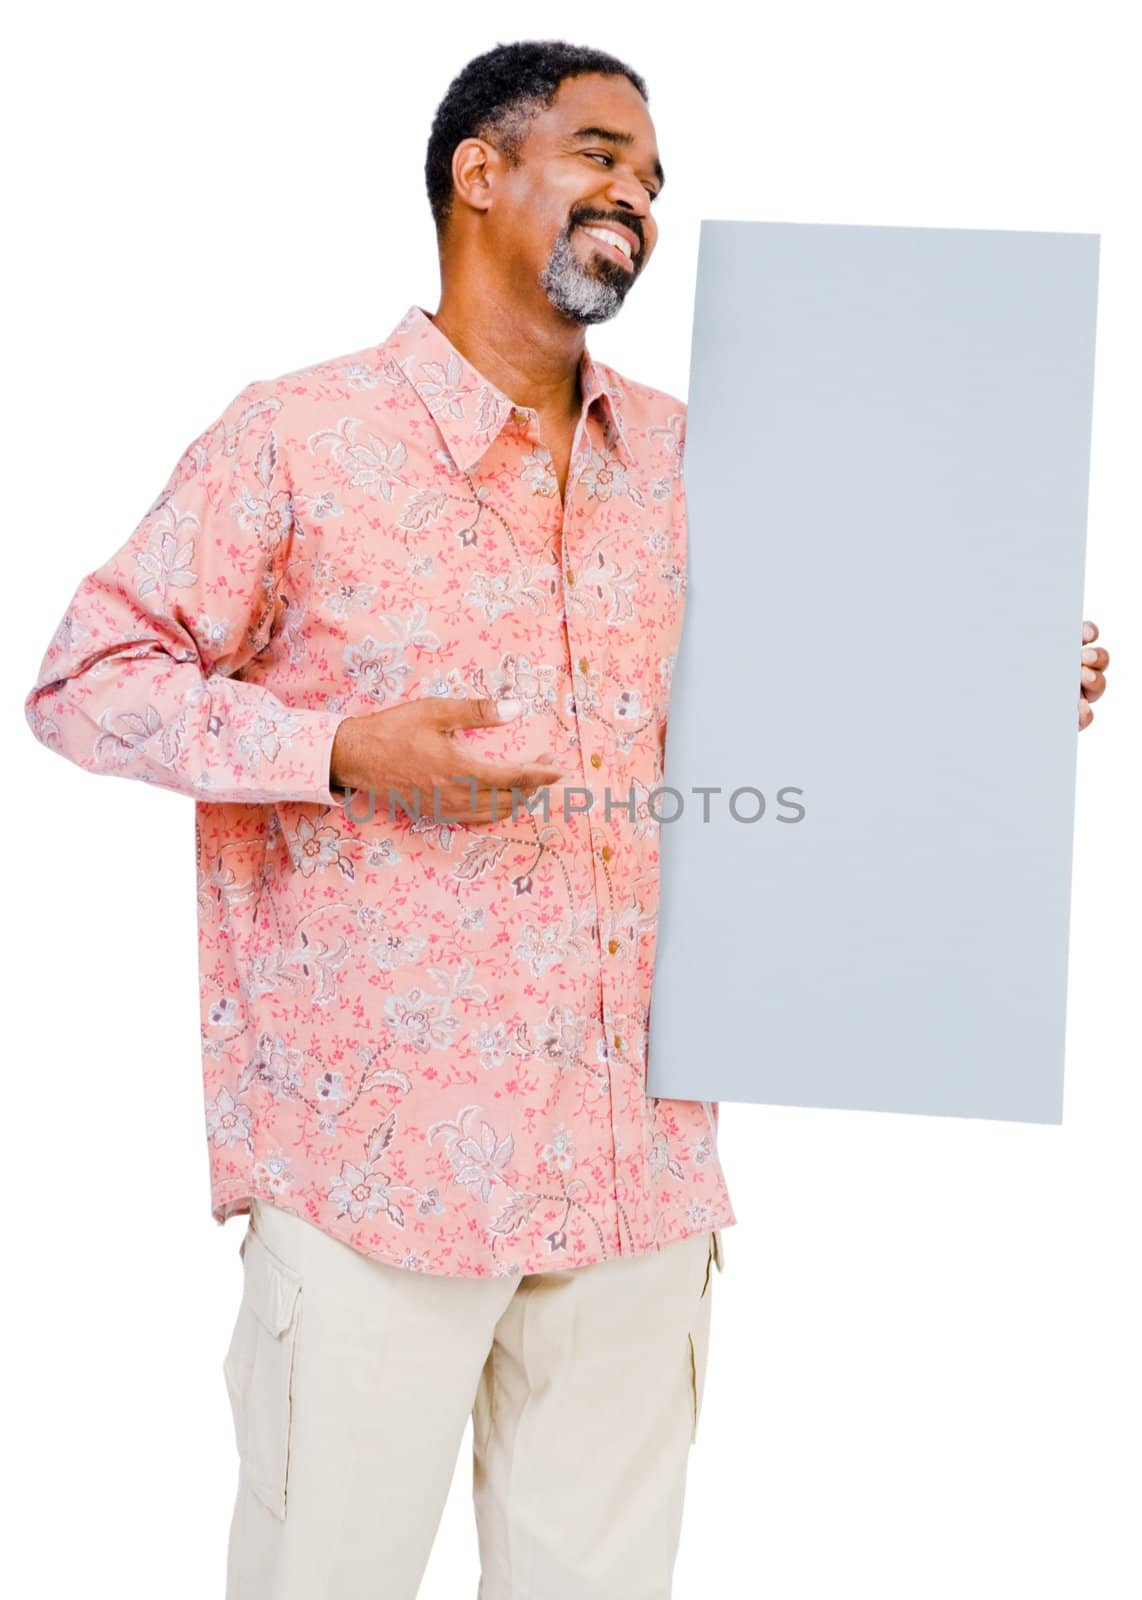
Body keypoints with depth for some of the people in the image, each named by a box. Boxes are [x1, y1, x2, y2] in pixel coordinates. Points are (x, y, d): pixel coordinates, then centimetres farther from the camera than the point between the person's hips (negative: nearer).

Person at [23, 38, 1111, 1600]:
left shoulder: (683, 456, 12)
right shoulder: (297, 440, -4)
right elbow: (85, 678, -4)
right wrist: (346, 751, -17)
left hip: (640, 1166, 5)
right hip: (381, 1163, -4)